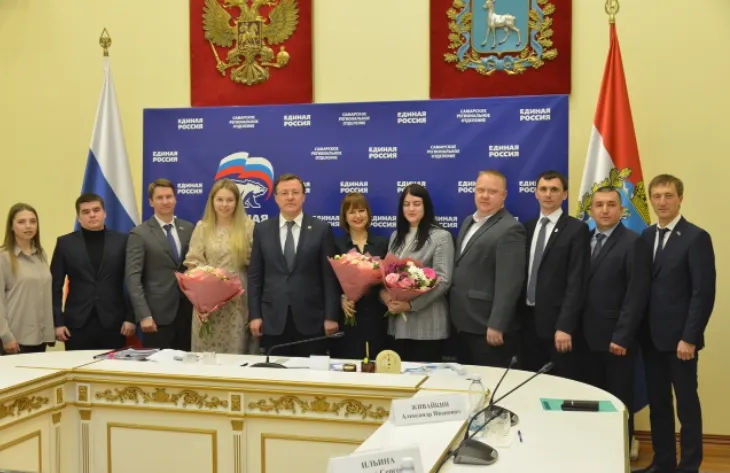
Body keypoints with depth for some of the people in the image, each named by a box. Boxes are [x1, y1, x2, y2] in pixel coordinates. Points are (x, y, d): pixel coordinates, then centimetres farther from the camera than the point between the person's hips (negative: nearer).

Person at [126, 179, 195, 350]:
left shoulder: (188, 229, 10)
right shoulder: (140, 234, -3)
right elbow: (133, 278, -8)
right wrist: (144, 315, -16)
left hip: (188, 312, 4)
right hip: (158, 314, -4)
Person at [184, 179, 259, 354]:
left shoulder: (248, 226, 2)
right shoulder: (202, 227, 4)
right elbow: (193, 265, 2)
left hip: (238, 301, 0)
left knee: (237, 351, 4)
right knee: (208, 353, 4)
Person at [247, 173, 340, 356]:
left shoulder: (321, 229, 2)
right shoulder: (262, 230, 7)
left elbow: (330, 276, 0)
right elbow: (255, 276, 7)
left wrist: (331, 316, -5)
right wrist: (254, 315, 0)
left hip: (311, 318, -1)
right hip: (273, 319, 2)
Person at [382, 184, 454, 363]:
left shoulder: (441, 236, -5)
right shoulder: (396, 236, 15)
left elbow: (443, 280, -13)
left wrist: (411, 305, -18)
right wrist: (384, 293, -7)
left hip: (427, 325, -6)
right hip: (398, 322, 6)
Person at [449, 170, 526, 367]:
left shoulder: (510, 229, -15)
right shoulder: (469, 222, 14)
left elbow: (508, 283, -21)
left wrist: (496, 326, -23)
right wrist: (456, 317, 15)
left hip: (487, 327, -8)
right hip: (464, 324, 8)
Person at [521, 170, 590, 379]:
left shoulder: (576, 229, -6)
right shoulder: (527, 227, 12)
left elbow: (576, 281, -12)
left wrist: (565, 326, -18)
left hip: (557, 321, -5)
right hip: (528, 319, 5)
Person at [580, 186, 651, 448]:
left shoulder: (633, 243, -8)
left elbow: (637, 295, -13)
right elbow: (580, 288, 9)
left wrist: (622, 336, -17)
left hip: (616, 338, -5)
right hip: (589, 336, 5)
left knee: (618, 401, 6)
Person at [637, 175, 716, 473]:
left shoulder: (696, 237, -8)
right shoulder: (647, 236, 10)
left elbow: (704, 292, -13)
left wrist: (689, 338, -16)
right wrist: (640, 330, 4)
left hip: (679, 338, -6)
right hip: (651, 336, 6)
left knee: (686, 404, 4)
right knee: (657, 403, 12)